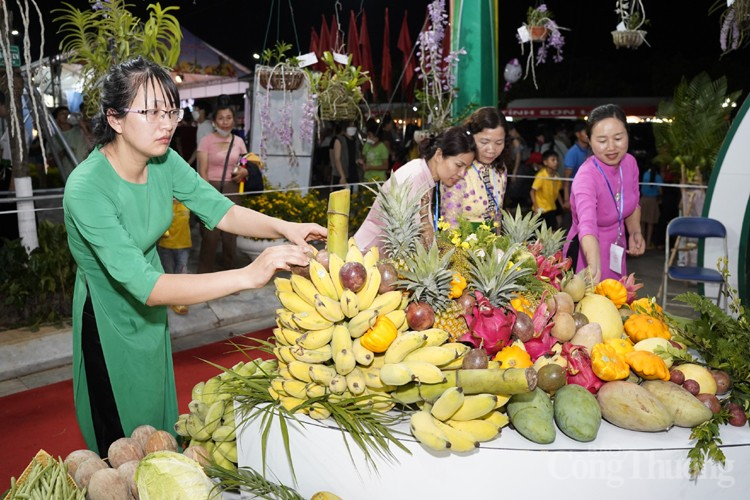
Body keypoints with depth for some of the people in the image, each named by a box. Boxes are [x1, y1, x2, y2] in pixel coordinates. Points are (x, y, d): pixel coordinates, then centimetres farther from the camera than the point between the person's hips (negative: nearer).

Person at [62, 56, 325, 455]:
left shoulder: (163, 161, -13)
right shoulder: (87, 189, -34)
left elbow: (221, 211, -12)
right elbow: (146, 287, -39)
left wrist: (284, 228, -32)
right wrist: (248, 276, -47)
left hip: (150, 312, 7)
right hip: (110, 320, -6)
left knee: (159, 417, 25)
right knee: (122, 444, 13)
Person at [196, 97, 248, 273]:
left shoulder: (238, 142, 8)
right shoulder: (206, 141, -3)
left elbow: (247, 165, 17)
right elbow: (202, 171, -6)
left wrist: (244, 172, -8)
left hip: (232, 191, 4)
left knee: (230, 235, 10)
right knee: (210, 236, -7)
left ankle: (229, 272, 23)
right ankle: (204, 274, 6)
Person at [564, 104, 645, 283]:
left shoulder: (630, 162, -8)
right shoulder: (586, 177, -29)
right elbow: (587, 225, -46)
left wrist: (635, 232, -5)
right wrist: (594, 266, -62)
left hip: (616, 253, 7)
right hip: (588, 255, -6)